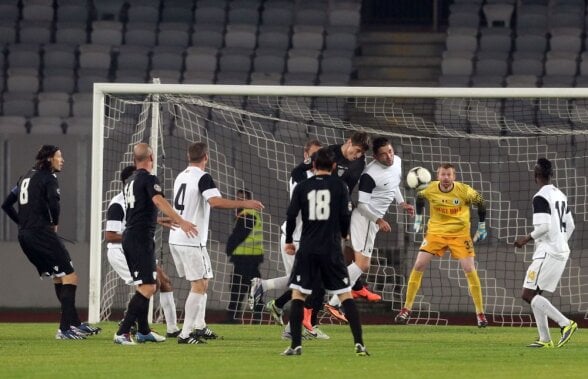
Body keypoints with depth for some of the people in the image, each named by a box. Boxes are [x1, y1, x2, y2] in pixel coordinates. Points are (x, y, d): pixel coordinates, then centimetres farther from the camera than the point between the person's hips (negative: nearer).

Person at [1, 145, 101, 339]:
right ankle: (65, 328, -14)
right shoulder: (48, 178, -6)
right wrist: (55, 223, -5)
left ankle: (75, 323, 20)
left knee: (58, 278, 17)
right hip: (41, 233, -9)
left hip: (24, 235, 9)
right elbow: (53, 202, -22)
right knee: (70, 278, -6)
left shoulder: (26, 177, 19)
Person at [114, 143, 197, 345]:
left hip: (129, 237, 9)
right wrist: (180, 221, -40)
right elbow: (158, 201, -28)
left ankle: (143, 331, 26)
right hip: (141, 238, -9)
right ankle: (123, 332, -21)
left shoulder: (131, 181, 18)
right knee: (147, 287, -13)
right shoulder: (149, 179, -10)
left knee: (145, 286, 20)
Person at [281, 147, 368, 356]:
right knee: (346, 295, 3)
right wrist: (344, 235, 18)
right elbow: (345, 215, -2)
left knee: (298, 294, 6)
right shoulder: (339, 186, 1)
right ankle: (359, 343, -6)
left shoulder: (302, 187, 3)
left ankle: (296, 345, -3)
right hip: (332, 249, 0)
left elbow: (291, 216, -1)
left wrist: (289, 241, 14)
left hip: (307, 249, 0)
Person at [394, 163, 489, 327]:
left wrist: (482, 227, 6)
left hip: (460, 233, -2)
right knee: (418, 266, -8)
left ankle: (480, 314, 0)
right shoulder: (430, 189, -11)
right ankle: (406, 310, 1)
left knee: (470, 270, -11)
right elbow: (419, 197, 13)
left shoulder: (464, 191, -16)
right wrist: (418, 219, 14)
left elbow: (480, 202, 1)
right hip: (436, 232, 2)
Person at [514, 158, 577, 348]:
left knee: (528, 295, -9)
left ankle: (566, 323, -17)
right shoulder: (560, 195, 14)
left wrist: (527, 238, -6)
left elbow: (544, 227, -22)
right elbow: (570, 226, 19)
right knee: (535, 295, 14)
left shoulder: (540, 197, -14)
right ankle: (545, 339, 9)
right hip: (562, 252, 9)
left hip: (547, 253, -9)